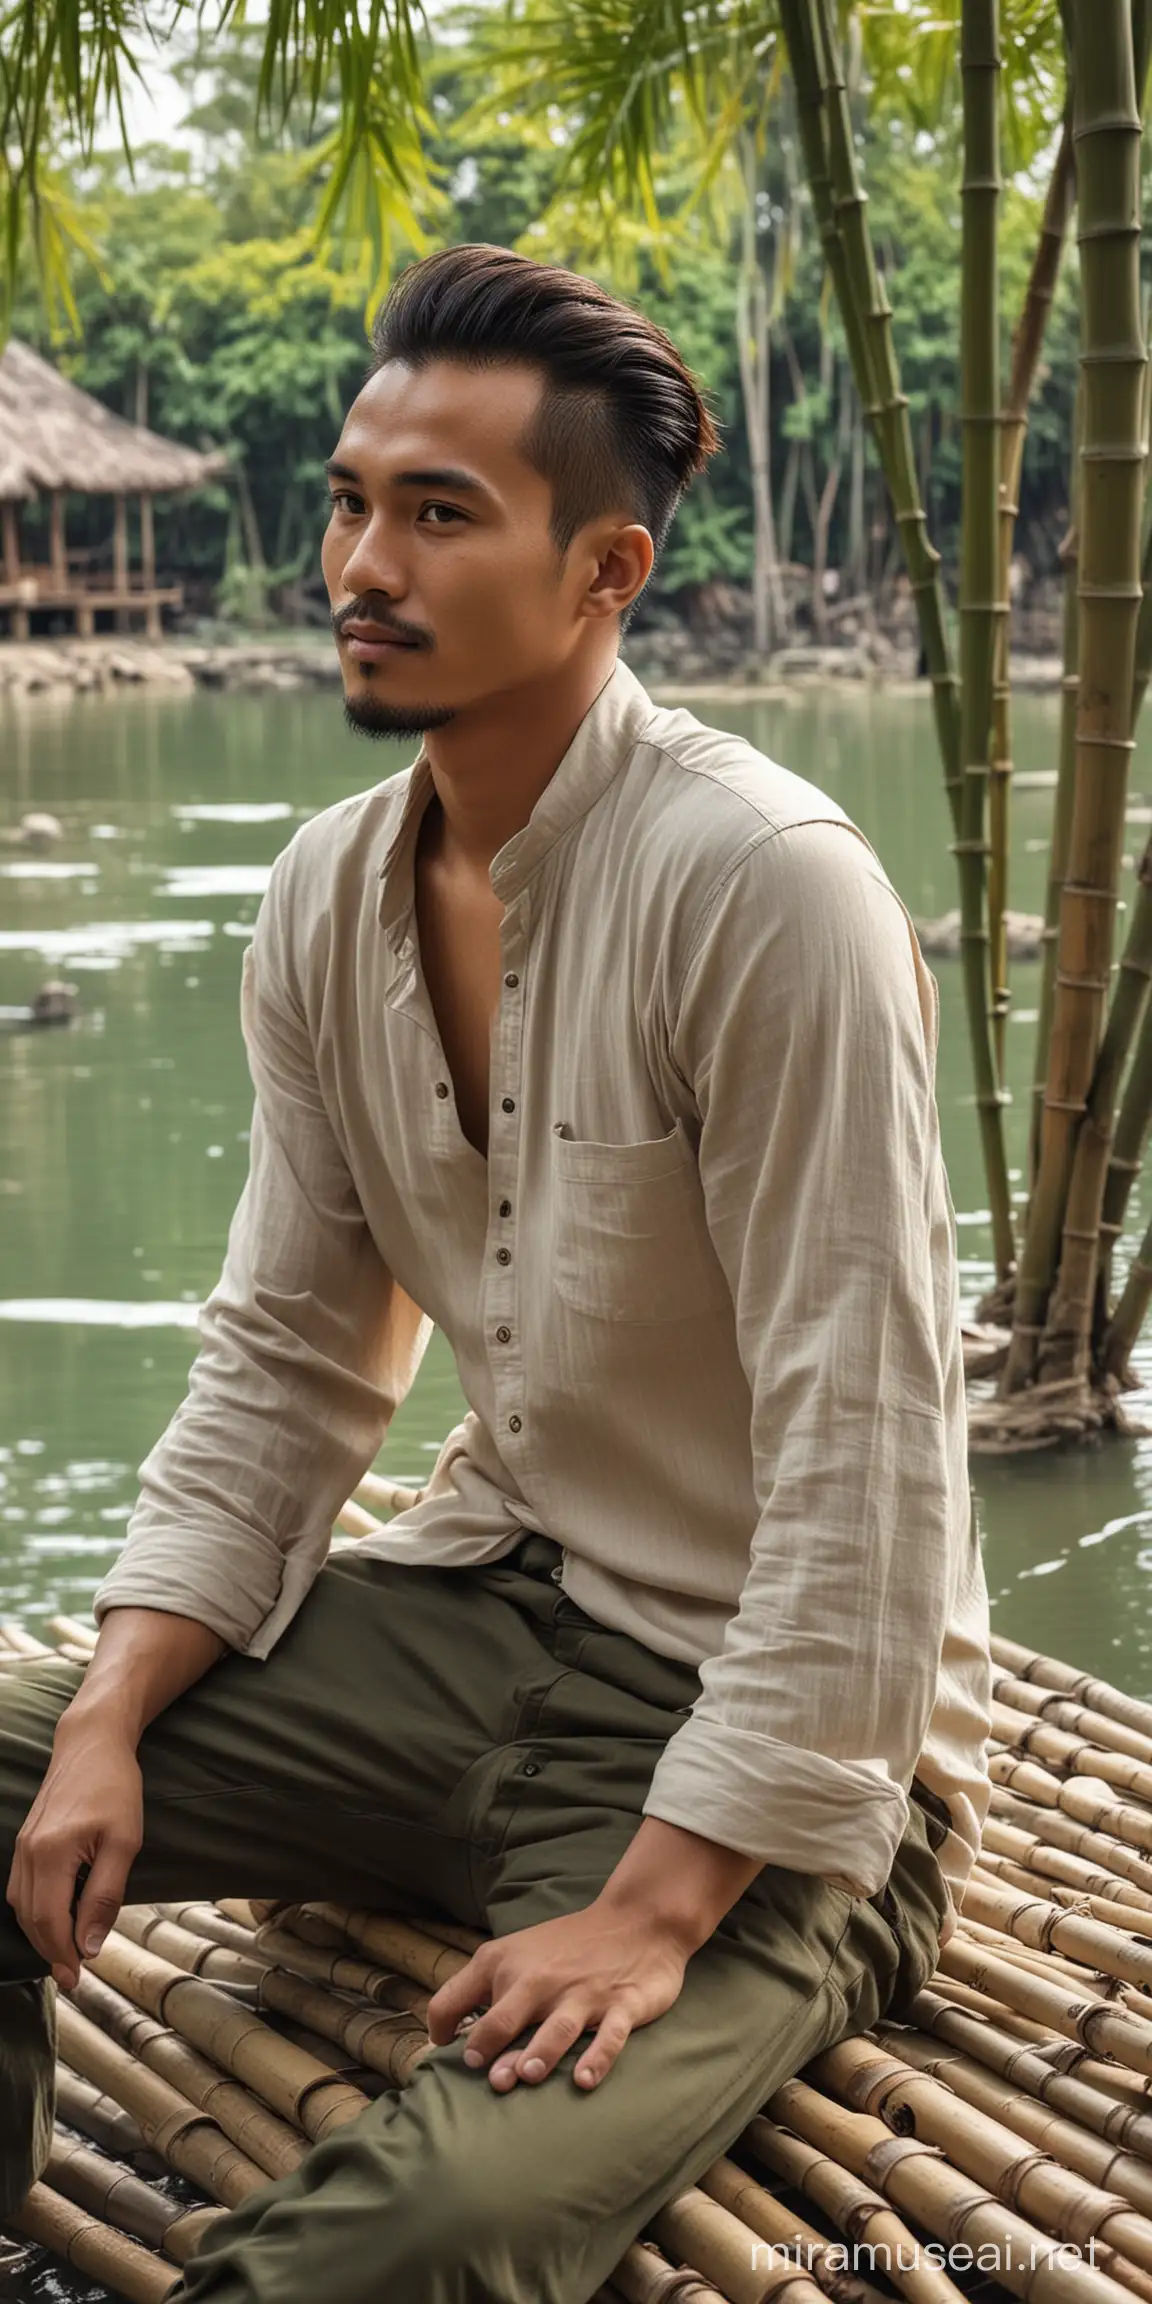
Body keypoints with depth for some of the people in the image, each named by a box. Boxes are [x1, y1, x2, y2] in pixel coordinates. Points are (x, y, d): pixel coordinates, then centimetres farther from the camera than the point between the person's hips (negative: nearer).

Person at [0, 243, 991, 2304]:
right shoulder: (328, 899, 2)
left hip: (761, 1731, -7)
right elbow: (285, 1362, 8)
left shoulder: (762, 890, -21)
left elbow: (863, 1464, -22)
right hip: (483, 1611, 7)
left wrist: (660, 1908, -23)